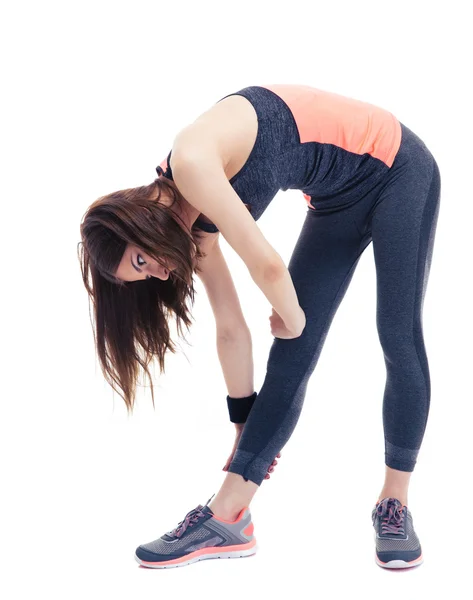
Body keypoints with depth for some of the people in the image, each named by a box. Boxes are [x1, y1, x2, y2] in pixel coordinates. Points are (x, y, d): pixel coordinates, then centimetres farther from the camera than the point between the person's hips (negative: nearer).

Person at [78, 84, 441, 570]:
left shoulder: (191, 164, -28)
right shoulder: (197, 222, -4)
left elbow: (267, 264, -30)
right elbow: (231, 330, 2)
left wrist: (293, 319, -8)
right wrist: (245, 428, 8)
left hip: (394, 166, -7)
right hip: (338, 197, 7)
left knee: (399, 342, -8)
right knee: (291, 356, 0)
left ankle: (394, 505, 4)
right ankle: (226, 518, 0)